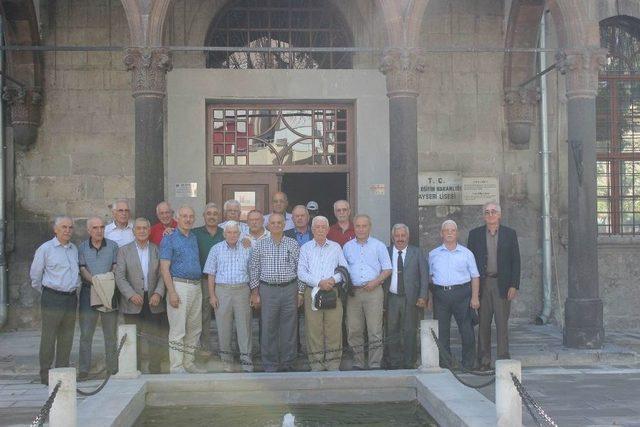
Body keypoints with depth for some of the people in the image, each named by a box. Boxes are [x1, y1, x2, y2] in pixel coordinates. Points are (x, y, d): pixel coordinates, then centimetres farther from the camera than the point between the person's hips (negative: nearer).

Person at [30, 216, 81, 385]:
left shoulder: (74, 249, 13)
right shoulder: (45, 249, -3)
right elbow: (35, 275, 2)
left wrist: (74, 289, 14)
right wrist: (47, 293, 8)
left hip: (71, 298, 5)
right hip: (52, 299, -5)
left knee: (66, 338, 8)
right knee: (49, 338, -3)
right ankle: (45, 374, 2)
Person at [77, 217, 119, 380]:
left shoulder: (112, 246, 8)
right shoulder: (82, 248, 7)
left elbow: (116, 267, 3)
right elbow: (82, 269, -1)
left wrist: (111, 278, -18)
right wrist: (94, 280, -19)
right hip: (88, 293, 0)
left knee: (111, 334, 4)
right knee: (86, 334, 0)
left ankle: (113, 369, 12)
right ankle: (83, 371, 5)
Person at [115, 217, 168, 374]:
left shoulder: (157, 250, 8)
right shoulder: (124, 251, 4)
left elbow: (162, 275, 4)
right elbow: (120, 277, -3)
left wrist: (158, 293, -12)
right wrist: (131, 295, -16)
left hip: (154, 302, 1)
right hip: (132, 303, -1)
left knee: (156, 340, 4)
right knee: (134, 340, 4)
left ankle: (155, 371, 13)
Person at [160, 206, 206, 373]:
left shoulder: (195, 238, 15)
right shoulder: (169, 239, -4)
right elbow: (164, 268, -10)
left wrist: (200, 285, 10)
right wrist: (172, 292, -17)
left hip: (196, 287, 7)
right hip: (179, 285, -7)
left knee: (194, 328, 11)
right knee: (178, 330, -5)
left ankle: (189, 362, 20)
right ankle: (176, 367, 0)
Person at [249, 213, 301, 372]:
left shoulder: (293, 244, 7)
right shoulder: (260, 245, 7)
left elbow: (300, 269, 8)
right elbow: (254, 269, 8)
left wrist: (300, 292, 4)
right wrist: (255, 292, 2)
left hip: (289, 289, 0)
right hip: (267, 289, 0)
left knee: (289, 328, 3)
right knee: (268, 328, 0)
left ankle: (287, 363, 13)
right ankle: (270, 365, 8)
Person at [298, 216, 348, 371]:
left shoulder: (335, 247, 13)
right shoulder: (305, 248, 10)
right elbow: (301, 273, 1)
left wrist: (333, 279, -9)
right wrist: (319, 282, -11)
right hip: (312, 292, -1)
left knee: (334, 329, -3)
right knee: (314, 330, -2)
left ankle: (333, 364, 4)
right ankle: (316, 365, 4)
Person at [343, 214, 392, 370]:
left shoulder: (378, 246, 7)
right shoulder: (347, 247, 14)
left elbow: (387, 269, 5)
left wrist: (375, 282, -9)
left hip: (373, 291, -2)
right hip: (353, 292, 3)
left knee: (375, 331, -5)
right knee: (354, 330, 2)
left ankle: (375, 364, 0)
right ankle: (358, 363, 11)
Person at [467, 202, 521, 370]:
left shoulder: (510, 234, 6)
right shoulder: (475, 234, 7)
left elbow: (515, 261, 4)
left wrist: (514, 285, -4)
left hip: (502, 284, -1)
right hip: (482, 284, 1)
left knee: (502, 323, -2)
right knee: (483, 323, 4)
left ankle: (503, 359, 3)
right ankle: (484, 361, 10)